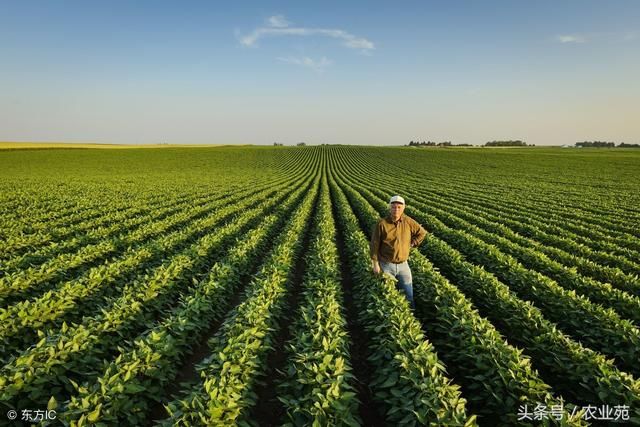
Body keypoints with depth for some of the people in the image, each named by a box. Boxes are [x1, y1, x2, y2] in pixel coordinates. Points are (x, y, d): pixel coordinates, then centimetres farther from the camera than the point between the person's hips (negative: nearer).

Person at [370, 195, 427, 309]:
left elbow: (422, 233, 12)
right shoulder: (382, 224, -13)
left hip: (403, 264, 3)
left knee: (408, 295, 11)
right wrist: (375, 264, -8)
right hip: (386, 265, -3)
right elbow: (375, 244, -8)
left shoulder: (408, 222, -5)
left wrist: (411, 244, 2)